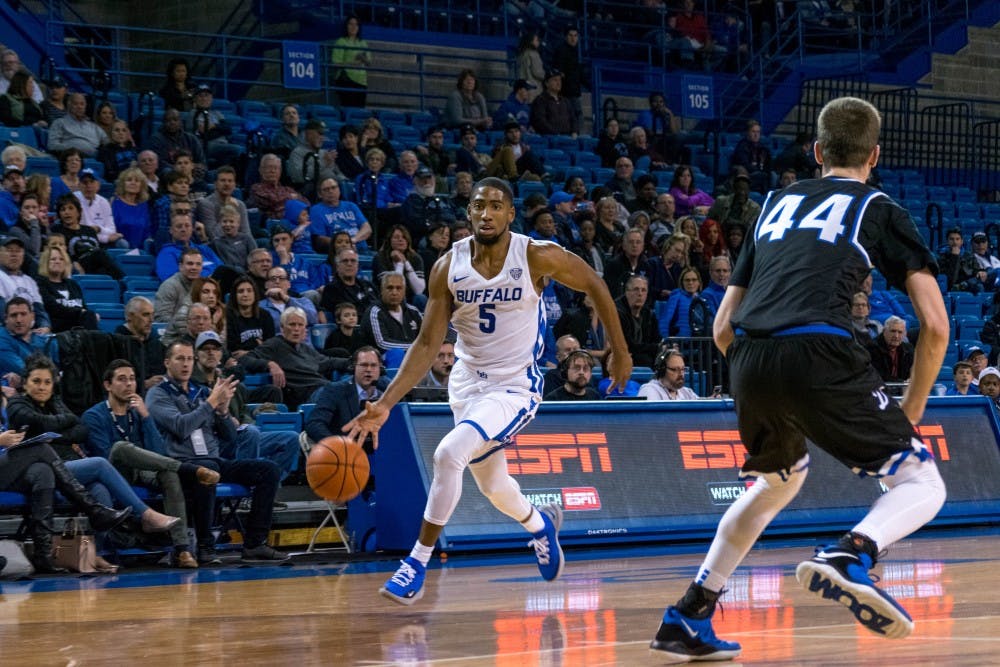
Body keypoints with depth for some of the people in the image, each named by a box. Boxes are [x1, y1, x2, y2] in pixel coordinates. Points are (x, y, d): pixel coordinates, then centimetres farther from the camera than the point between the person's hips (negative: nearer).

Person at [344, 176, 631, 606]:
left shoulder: (537, 257, -17)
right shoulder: (448, 267, -10)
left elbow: (594, 286, -1)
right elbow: (428, 343, -7)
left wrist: (620, 352, 3)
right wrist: (385, 404, -16)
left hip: (515, 387, -5)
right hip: (467, 381, 5)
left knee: (449, 454, -26)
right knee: (492, 484, 22)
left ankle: (417, 564, -14)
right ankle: (539, 524, 56)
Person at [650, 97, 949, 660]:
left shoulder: (779, 203, 28)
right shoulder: (881, 211, 16)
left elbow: (723, 328, 26)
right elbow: (936, 325, 6)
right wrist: (911, 411, 18)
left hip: (747, 361, 5)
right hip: (818, 354, -5)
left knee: (781, 478, 32)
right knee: (922, 484, 6)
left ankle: (689, 617, 27)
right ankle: (852, 556, -27)